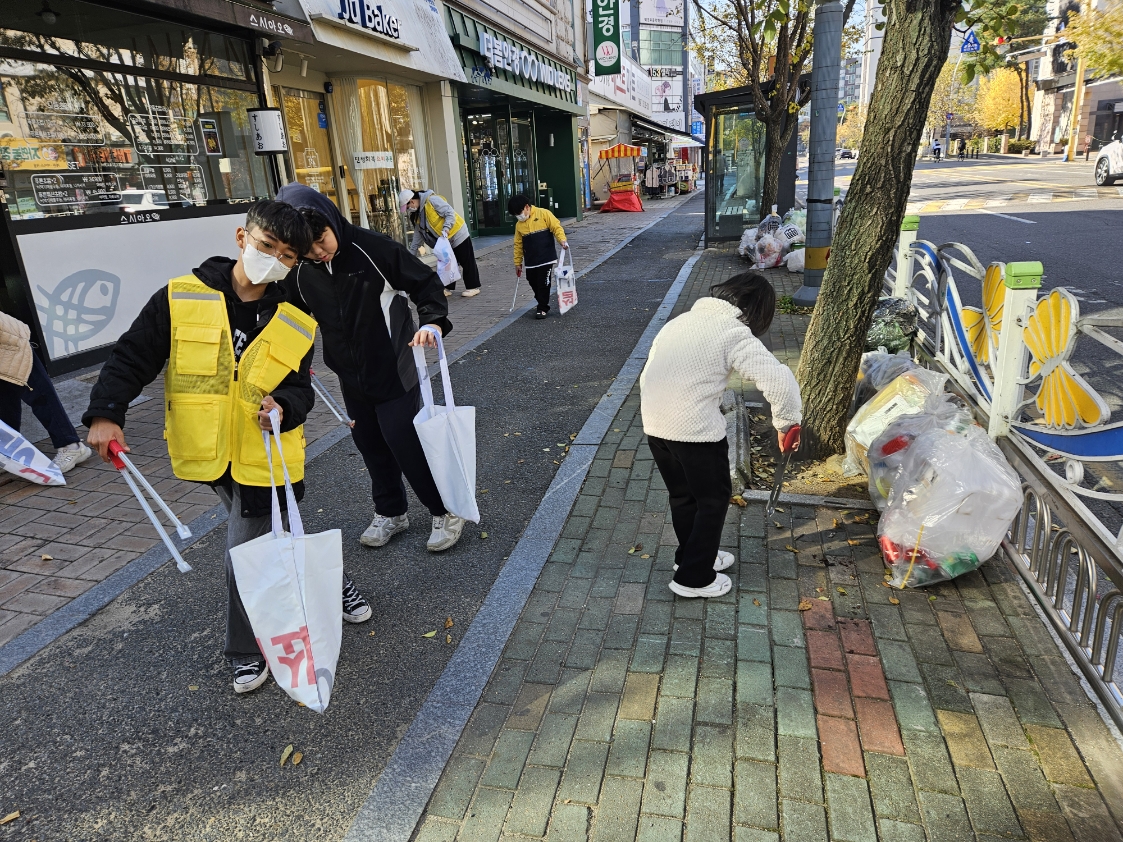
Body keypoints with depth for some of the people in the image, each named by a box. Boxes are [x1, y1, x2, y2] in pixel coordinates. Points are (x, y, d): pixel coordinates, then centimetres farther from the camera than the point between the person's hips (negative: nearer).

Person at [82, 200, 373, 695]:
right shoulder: (179, 299, -6)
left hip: (263, 455, -1)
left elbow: (300, 389, 1)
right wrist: (106, 413, -17)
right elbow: (132, 357, -4)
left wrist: (283, 407, -23)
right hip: (207, 453, 1)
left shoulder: (296, 325, -3)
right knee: (262, 538, 13)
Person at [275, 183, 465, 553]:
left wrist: (432, 320, -27)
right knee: (370, 446, 15)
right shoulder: (299, 273, -3)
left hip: (395, 370, -5)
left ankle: (446, 512, 15)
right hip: (352, 378, 6)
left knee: (405, 443, -4)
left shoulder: (374, 248, -18)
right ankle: (391, 512, 36)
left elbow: (426, 282, -11)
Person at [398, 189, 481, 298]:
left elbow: (450, 213, -22)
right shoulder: (418, 214, 9)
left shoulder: (432, 200, -19)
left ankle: (473, 287, 4)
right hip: (444, 240, 9)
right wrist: (411, 254, 13)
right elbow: (417, 236, 15)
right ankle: (448, 288, 19)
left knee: (466, 262, -2)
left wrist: (445, 229, -31)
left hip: (457, 235, -9)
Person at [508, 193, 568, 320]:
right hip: (530, 262, 5)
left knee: (543, 284, -3)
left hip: (546, 258, -5)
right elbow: (518, 244, 13)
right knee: (534, 284, 9)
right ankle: (543, 304, 29)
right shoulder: (519, 224, 9)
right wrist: (518, 263, 13)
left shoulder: (543, 214, -5)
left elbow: (556, 227, -7)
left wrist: (562, 240, -23)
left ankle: (543, 308, 9)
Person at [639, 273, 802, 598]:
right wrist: (786, 422, -4)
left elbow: (652, 372, 14)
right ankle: (694, 578, 22)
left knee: (682, 494, 24)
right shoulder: (735, 334, -9)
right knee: (714, 499, 13)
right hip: (695, 429, -7)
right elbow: (780, 380, -19)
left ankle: (693, 555, 43)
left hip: (654, 422, 7)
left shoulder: (684, 319, 13)